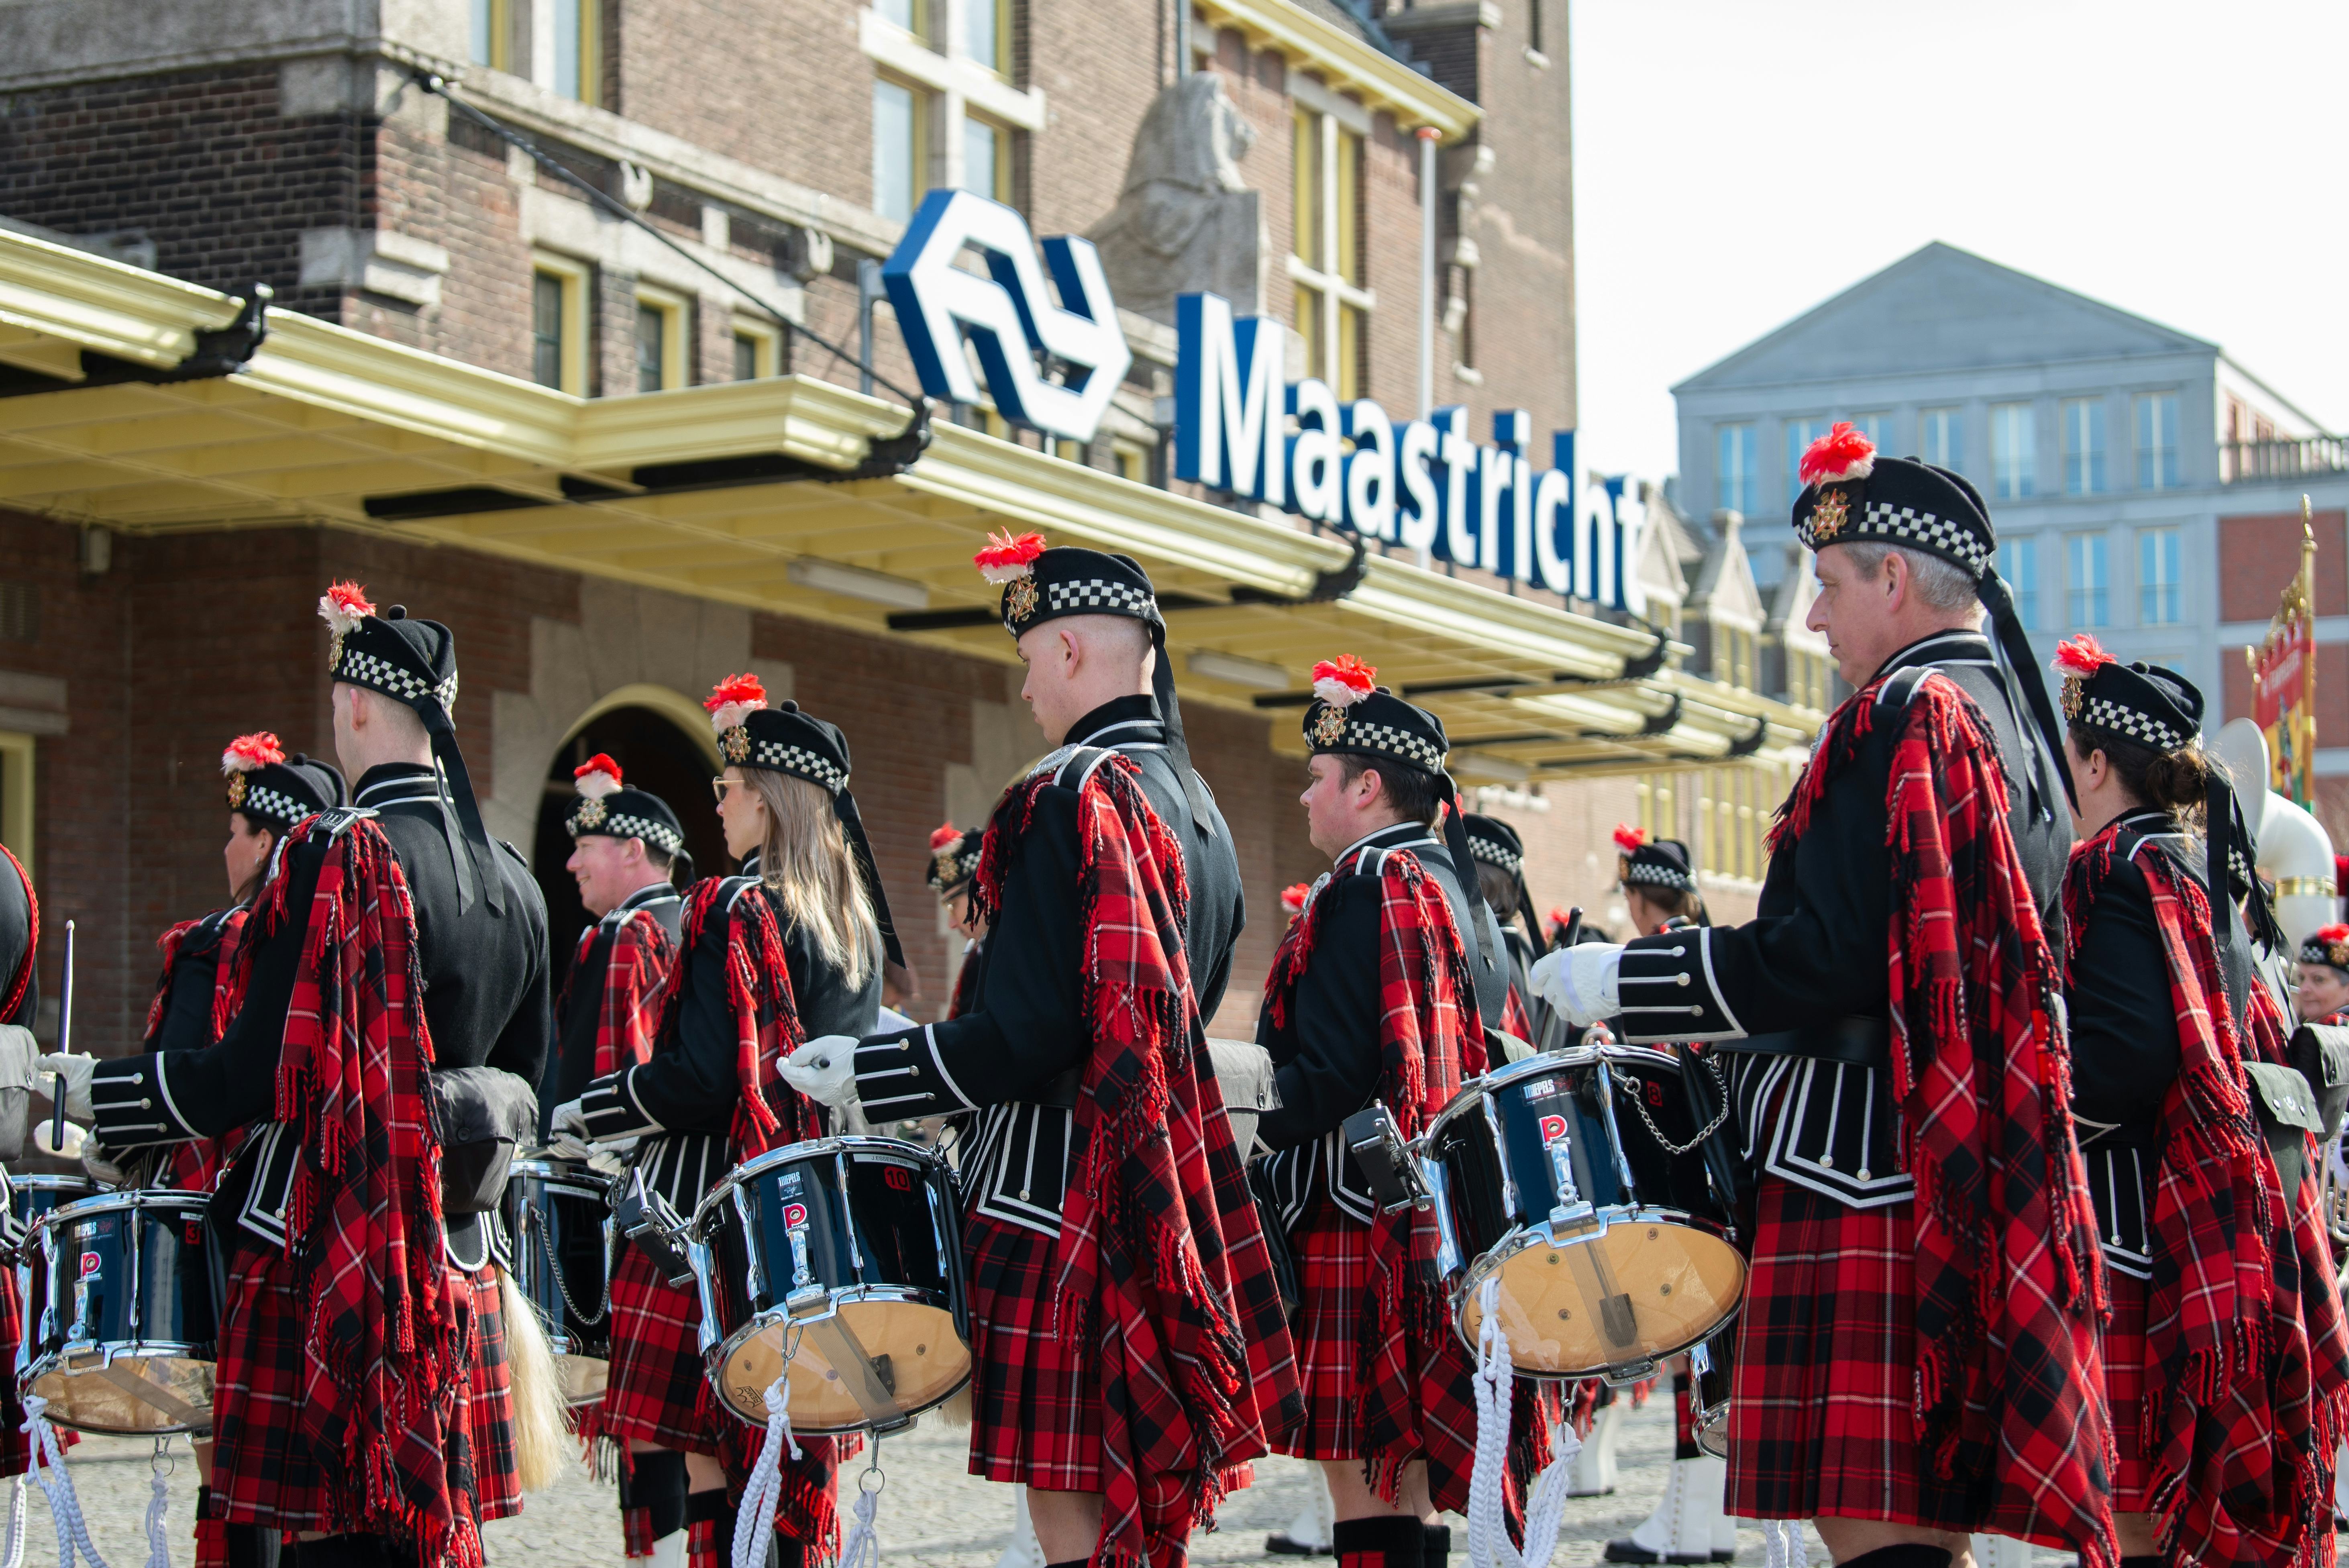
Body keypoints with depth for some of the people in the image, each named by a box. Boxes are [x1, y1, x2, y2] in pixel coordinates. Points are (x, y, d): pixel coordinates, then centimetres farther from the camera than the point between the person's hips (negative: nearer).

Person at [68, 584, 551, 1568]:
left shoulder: (340, 858, -13)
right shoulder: (514, 885, 10)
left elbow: (254, 1078, -16)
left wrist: (94, 1089, -5)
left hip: (329, 1249, -7)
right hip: (453, 1258, 8)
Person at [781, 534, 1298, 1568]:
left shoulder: (1070, 800, -15)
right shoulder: (1195, 805, 14)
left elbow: (1027, 1036, -20)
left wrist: (864, 1075, -9)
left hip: (1065, 1198, -9)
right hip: (1164, 1199, 9)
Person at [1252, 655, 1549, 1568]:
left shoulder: (1366, 886, -12)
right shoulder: (1442, 880, 17)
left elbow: (1330, 1076, -20)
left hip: (1357, 1212, -10)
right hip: (1427, 1211, 10)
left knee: (1361, 1473, -8)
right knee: (1406, 1475, 11)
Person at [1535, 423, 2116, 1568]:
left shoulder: (1904, 721, -11)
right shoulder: (2005, 719, 19)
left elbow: (1823, 959, -20)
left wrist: (1619, 981, -10)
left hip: (1870, 1172, -10)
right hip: (1975, 1192, 10)